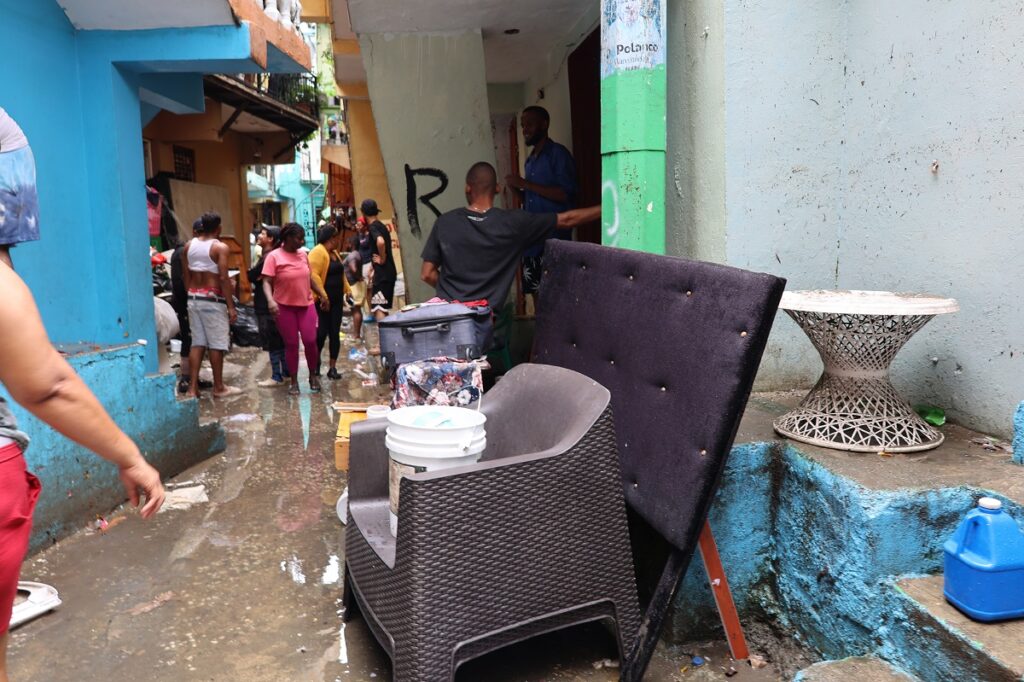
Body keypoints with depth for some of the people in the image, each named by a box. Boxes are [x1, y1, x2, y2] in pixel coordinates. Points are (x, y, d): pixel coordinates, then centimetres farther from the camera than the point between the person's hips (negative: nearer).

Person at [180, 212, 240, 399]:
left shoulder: (188, 246, 8)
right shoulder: (220, 247, -10)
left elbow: (185, 275, 10)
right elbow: (224, 278, -16)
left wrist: (191, 294, 20)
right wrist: (231, 306, -14)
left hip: (193, 298, 6)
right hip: (212, 299, -6)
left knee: (197, 343, 9)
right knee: (217, 344, 2)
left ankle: (193, 387, 7)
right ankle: (219, 387, 9)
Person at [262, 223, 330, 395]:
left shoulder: (303, 254, 7)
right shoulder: (274, 256, -9)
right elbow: (267, 282, -13)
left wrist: (322, 295, 19)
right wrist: (270, 300, -29)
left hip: (306, 305, 3)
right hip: (285, 307, -3)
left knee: (310, 341, -3)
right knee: (291, 344, 3)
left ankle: (313, 375, 18)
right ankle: (294, 381, 16)